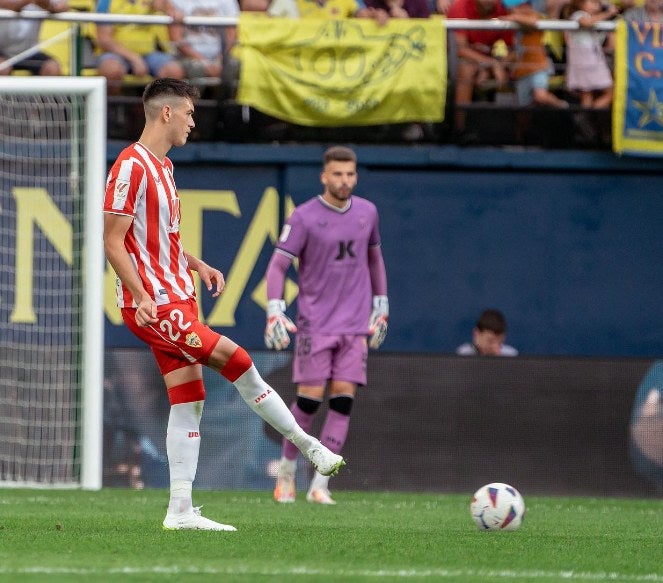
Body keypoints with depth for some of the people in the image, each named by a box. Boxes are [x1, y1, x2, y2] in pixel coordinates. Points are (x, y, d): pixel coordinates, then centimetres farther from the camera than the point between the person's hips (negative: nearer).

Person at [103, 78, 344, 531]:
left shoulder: (162, 166, 18)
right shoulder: (131, 167, -14)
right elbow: (113, 241, -17)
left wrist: (198, 266, 13)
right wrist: (141, 297, -24)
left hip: (178, 300, 10)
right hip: (154, 306, -10)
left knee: (189, 400, 5)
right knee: (238, 362, -12)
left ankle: (181, 510, 4)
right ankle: (307, 444, 0)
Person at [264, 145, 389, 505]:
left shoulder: (367, 212, 8)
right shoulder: (304, 217, -6)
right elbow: (278, 265, -8)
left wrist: (381, 306, 19)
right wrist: (274, 312, -20)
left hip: (355, 325, 4)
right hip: (314, 323, -3)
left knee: (343, 397, -6)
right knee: (310, 397, -8)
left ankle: (320, 485, -4)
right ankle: (287, 472, 12)